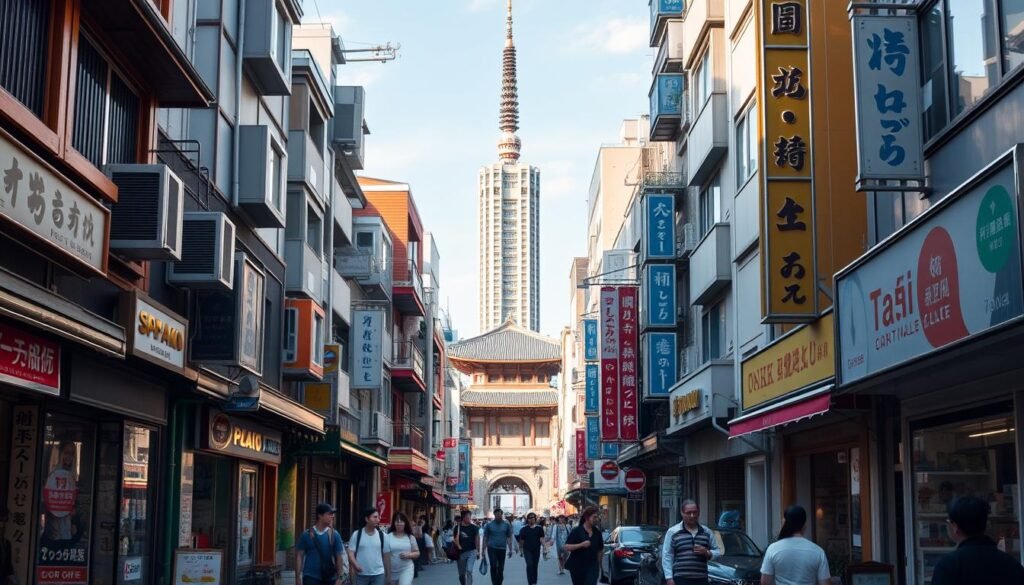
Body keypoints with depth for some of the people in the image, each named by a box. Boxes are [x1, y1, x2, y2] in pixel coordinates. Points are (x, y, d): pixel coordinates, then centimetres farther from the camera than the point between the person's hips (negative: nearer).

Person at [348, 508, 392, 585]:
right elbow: (350, 552, -5)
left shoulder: (382, 536, 3)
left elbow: (386, 556, 8)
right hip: (361, 575, -1)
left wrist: (388, 575, 8)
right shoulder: (357, 535, -2)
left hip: (378, 574, 1)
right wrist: (355, 565, -26)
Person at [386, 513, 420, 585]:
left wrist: (408, 555, -12)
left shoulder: (410, 537, 1)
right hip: (392, 571, 1)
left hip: (406, 569, -1)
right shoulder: (388, 536, -4)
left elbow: (417, 553, 8)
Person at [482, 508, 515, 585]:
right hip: (492, 549, -2)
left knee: (501, 568, 8)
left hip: (502, 549, 2)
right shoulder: (489, 525, 1)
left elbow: (509, 537, 7)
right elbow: (485, 538, 4)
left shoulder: (506, 525, 4)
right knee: (494, 567, -11)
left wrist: (510, 550, 2)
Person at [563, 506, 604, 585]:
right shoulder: (576, 531, -7)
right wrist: (581, 545, -23)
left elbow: (599, 550, 13)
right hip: (577, 567, -2)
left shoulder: (597, 532, 5)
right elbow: (567, 547, -13)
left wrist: (599, 565, 13)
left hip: (592, 567, 2)